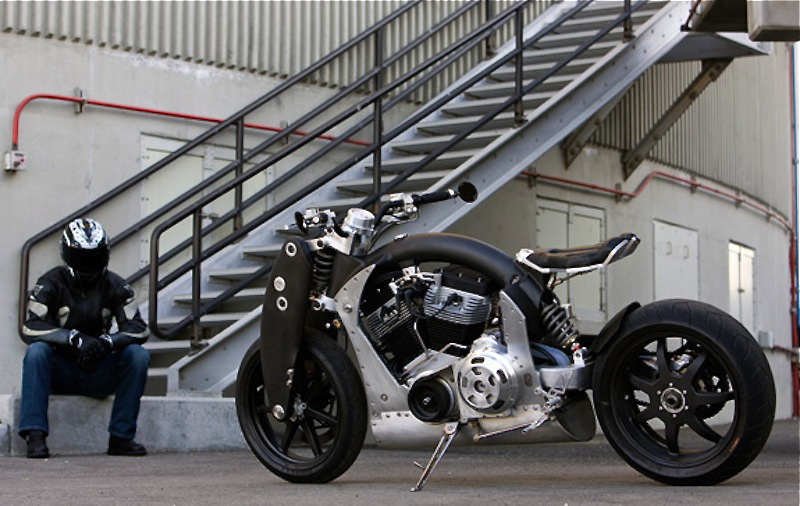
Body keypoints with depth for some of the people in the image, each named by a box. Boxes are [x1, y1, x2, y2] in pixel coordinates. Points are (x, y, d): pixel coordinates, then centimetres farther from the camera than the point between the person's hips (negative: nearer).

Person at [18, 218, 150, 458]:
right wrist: (75, 339, -34)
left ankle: (121, 436, -18)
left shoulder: (114, 286, 1)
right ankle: (35, 435, -31)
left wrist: (105, 342, -30)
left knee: (138, 355, -22)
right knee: (36, 352, -31)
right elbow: (30, 329, -20)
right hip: (60, 373, -2)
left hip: (99, 374, 2)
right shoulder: (51, 284, -6)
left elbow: (138, 328, -9)